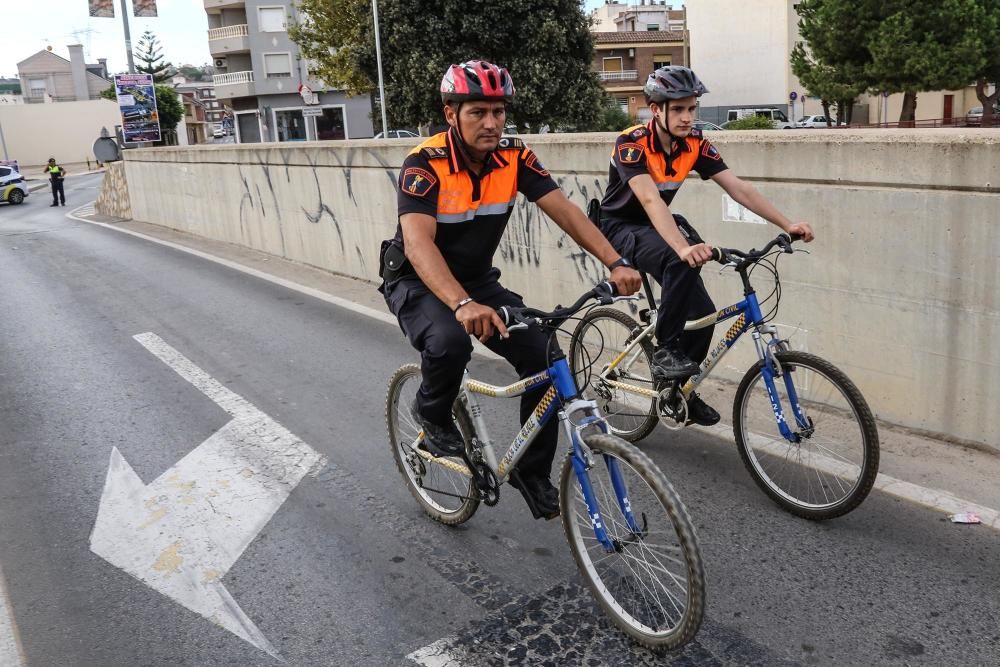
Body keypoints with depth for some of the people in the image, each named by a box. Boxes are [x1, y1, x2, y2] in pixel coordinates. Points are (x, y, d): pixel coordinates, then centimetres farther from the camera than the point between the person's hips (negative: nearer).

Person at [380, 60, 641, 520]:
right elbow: (418, 244, -37)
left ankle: (532, 473, 6)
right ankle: (431, 413, -1)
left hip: (478, 280, 5)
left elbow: (564, 211, -16)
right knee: (449, 342, -37)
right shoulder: (424, 164, -24)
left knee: (543, 356, -13)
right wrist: (462, 305, -54)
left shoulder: (514, 157, -10)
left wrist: (615, 263, -31)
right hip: (418, 282, -4)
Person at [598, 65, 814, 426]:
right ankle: (664, 351, -19)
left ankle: (680, 388, 15)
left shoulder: (694, 143, -8)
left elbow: (738, 188, -12)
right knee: (680, 264, -36)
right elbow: (650, 200, -40)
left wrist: (787, 224, -23)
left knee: (702, 311, -7)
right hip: (620, 227, -6)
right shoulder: (631, 143, -26)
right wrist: (684, 247, -55)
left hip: (657, 224, 6)